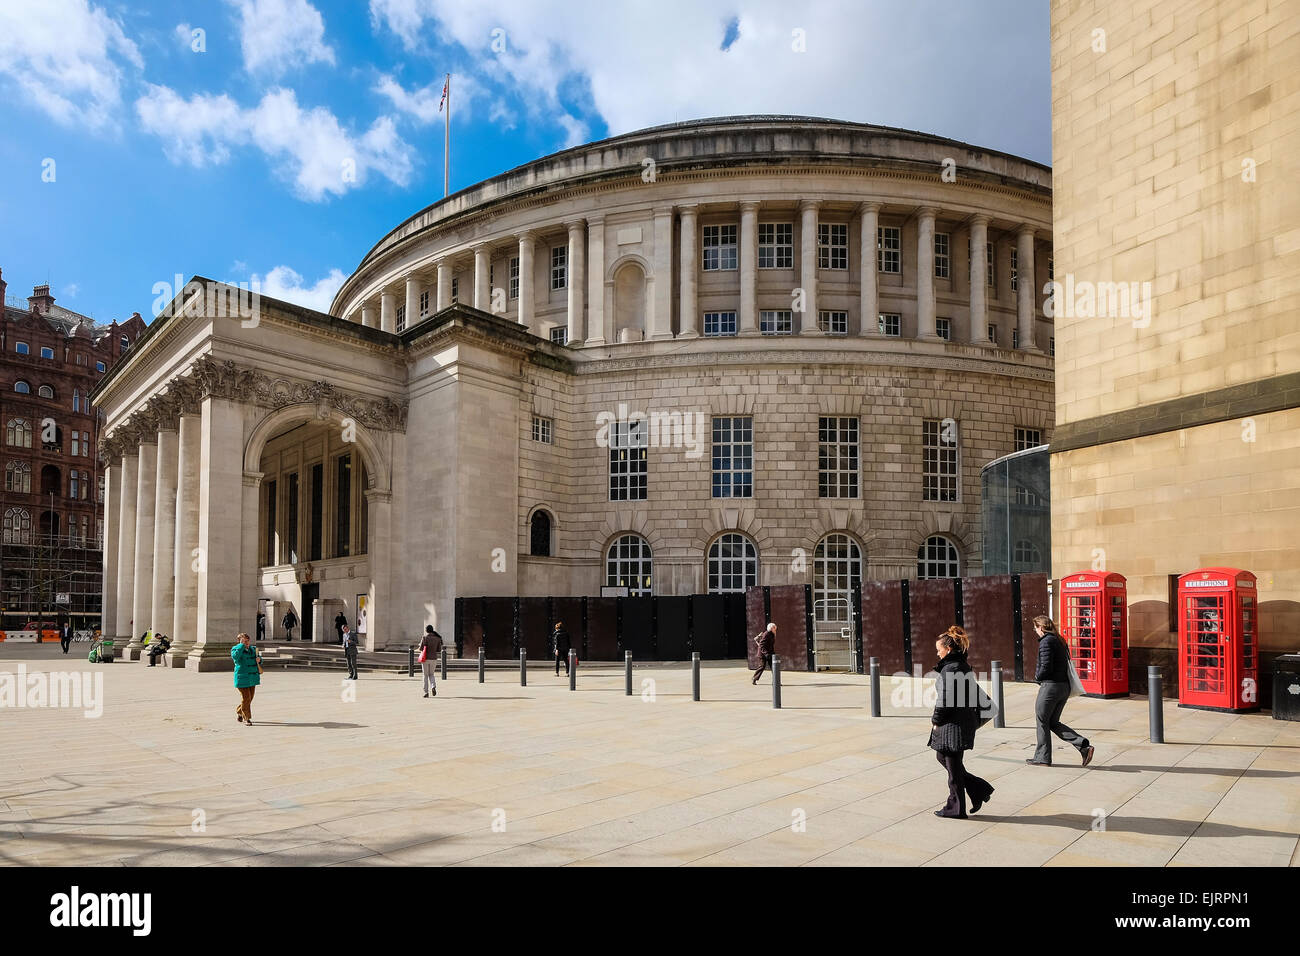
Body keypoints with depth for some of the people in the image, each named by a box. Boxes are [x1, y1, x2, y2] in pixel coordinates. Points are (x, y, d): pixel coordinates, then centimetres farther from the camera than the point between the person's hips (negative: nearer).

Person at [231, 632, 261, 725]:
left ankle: (239, 712, 34)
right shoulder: (235, 649, -3)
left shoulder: (253, 649, 14)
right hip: (242, 678, -6)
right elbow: (235, 656, -26)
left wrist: (259, 659, -1)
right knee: (246, 698, -8)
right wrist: (241, 645, -20)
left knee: (250, 698, 12)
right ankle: (246, 718, 1)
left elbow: (259, 660, 24)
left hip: (253, 677, 6)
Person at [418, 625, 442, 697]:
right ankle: (433, 686, -9)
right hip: (434, 658, 3)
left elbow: (421, 648, -10)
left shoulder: (424, 637, -9)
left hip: (426, 659, -3)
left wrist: (417, 649, 13)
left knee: (425, 675, 9)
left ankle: (426, 692, 7)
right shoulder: (438, 638, 2)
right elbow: (439, 649, 5)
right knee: (431, 674, 18)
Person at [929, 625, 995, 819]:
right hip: (964, 720, 10)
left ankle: (955, 808, 14)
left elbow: (945, 699, -22)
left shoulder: (951, 669, -20)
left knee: (953, 766, 2)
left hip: (954, 724, -10)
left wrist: (935, 721, -9)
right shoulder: (962, 666, 11)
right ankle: (978, 789, 21)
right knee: (942, 756, 20)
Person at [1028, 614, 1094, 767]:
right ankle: (1084, 745, 2)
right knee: (1053, 722, 15)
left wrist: (1037, 676, 0)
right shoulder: (1060, 640, 14)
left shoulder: (1046, 642, -14)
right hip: (1064, 686, 9)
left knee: (1042, 721, 5)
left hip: (1051, 686, -9)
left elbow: (1045, 668, -21)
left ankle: (1042, 758, 12)